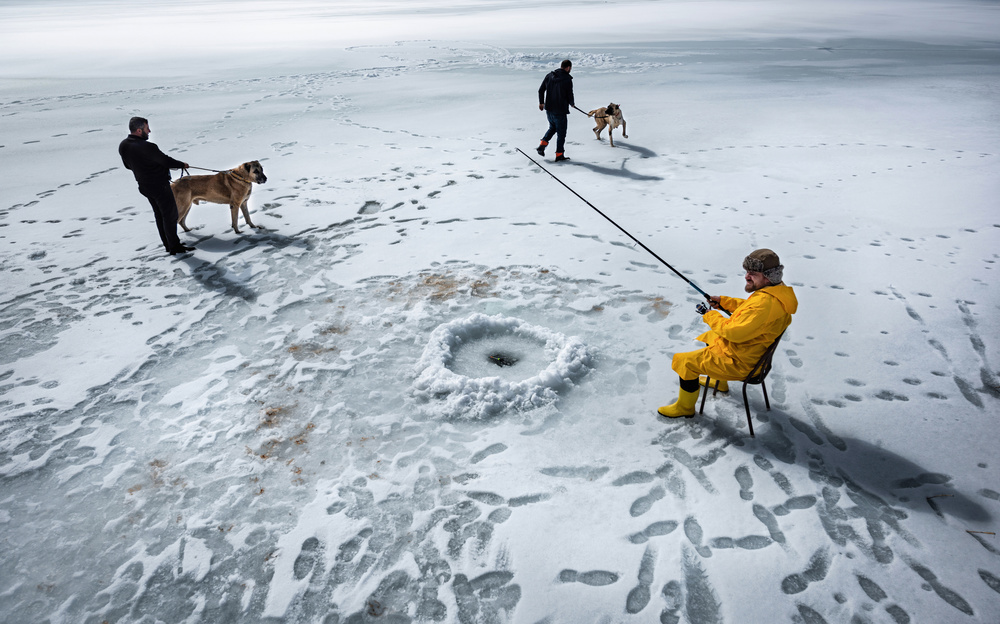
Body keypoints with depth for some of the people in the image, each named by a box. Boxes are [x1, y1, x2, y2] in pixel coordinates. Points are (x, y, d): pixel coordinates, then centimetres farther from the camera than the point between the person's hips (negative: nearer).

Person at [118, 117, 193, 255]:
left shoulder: (123, 146, -1)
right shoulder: (146, 147, -27)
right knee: (170, 214, 2)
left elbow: (128, 165, 12)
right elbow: (166, 161, -17)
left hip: (144, 186, 8)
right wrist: (182, 165, 0)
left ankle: (168, 244, 25)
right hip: (159, 186, -8)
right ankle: (174, 246, 7)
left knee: (159, 215, 17)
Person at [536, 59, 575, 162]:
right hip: (560, 111, -6)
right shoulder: (567, 79, -14)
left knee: (552, 127, 27)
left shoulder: (549, 75, 3)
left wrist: (541, 102, 24)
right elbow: (570, 96, -11)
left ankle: (542, 145, 12)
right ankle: (559, 154, 10)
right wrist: (572, 103, 12)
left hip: (549, 109, 6)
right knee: (561, 132, 7)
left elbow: (541, 90, 9)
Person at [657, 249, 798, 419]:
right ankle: (720, 382, 51)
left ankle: (685, 407, 14)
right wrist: (723, 301, 7)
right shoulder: (775, 290, -1)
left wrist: (709, 315, -17)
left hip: (741, 361, -11)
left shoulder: (765, 303, -34)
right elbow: (749, 307, 18)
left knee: (686, 362, -6)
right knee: (710, 337, 34)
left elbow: (734, 332, -31)